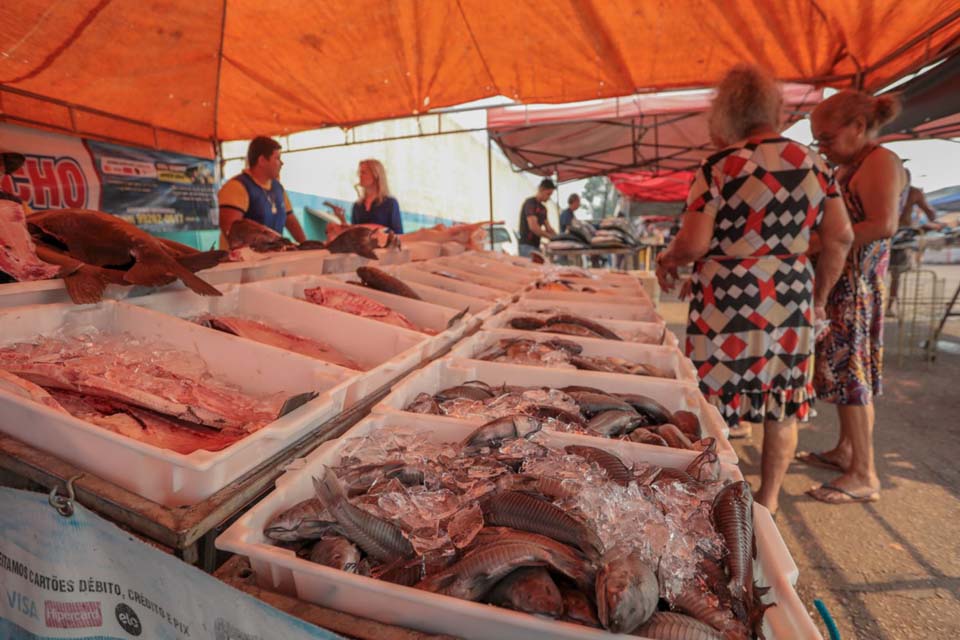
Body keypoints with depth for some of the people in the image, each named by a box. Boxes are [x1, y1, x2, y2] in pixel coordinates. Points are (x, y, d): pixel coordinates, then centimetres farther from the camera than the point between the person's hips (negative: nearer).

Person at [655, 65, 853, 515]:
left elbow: (694, 244, -13)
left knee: (714, 403, 7)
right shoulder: (814, 164, 7)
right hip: (791, 302, 5)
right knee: (782, 404, 16)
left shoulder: (719, 167, -9)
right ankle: (768, 498, 30)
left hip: (727, 304, -5)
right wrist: (819, 294, 18)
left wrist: (667, 261, 8)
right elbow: (840, 238, 8)